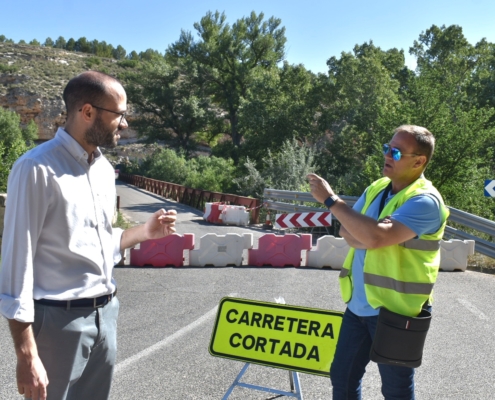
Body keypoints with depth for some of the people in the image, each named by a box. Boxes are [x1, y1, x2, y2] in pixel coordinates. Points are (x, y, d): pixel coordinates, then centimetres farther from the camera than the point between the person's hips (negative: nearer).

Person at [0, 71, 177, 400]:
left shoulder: (104, 168, 9)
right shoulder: (37, 168, -15)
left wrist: (144, 232, 3)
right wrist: (27, 356, -17)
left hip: (106, 313, 7)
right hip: (60, 318, -7)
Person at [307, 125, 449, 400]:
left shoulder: (425, 201, -18)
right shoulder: (377, 188, 7)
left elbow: (375, 236, -30)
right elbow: (347, 228, 3)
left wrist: (330, 199, -24)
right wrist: (370, 239, -19)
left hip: (394, 311, -7)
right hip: (358, 306, 7)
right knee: (342, 378, 19)